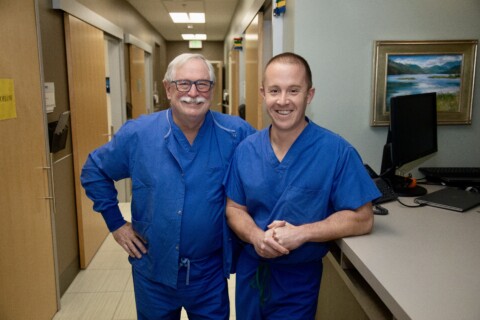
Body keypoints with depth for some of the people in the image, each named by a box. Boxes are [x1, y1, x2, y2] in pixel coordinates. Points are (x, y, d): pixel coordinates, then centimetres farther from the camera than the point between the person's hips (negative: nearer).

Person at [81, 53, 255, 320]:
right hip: (153, 272, 1)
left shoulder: (236, 133, -12)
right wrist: (116, 223, 2)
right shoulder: (137, 133, -9)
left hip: (210, 274, 0)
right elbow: (94, 171, 5)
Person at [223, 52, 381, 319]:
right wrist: (256, 236, -19)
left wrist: (301, 233, -25)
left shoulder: (337, 151, -17)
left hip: (299, 279, -4)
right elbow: (234, 208, 1)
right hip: (250, 270, 4)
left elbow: (362, 218, -15)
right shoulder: (246, 149, -4)